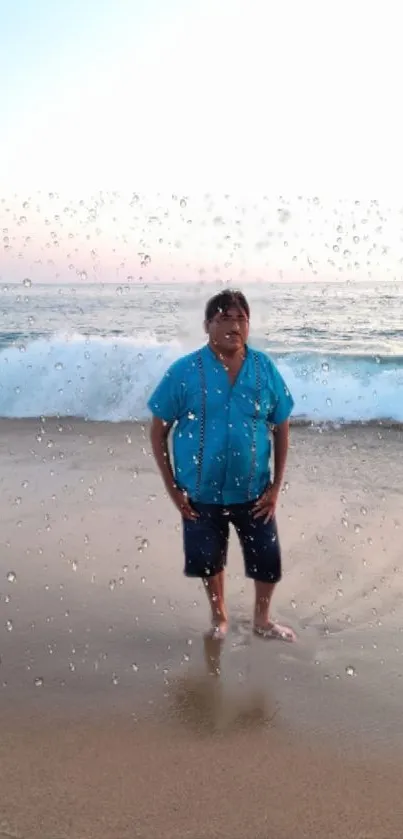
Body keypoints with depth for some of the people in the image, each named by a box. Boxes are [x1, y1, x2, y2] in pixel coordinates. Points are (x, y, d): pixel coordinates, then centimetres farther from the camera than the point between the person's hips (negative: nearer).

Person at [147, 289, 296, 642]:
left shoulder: (265, 369, -7)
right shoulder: (184, 371, -13)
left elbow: (281, 427, 1)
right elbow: (159, 430, -7)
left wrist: (276, 485, -3)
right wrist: (172, 487, -9)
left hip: (253, 490, 1)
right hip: (201, 491, -1)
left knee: (268, 560, 10)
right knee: (208, 559, 16)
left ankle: (262, 620, 38)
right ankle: (219, 616, 44)